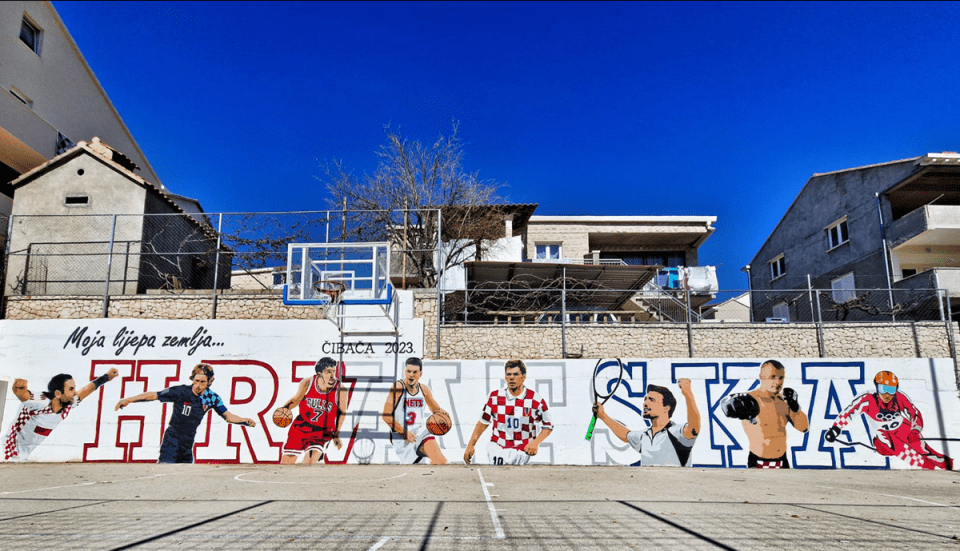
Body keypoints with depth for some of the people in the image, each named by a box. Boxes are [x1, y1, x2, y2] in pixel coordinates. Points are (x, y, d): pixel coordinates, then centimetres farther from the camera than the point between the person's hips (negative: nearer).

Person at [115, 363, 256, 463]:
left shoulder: (212, 398, -4)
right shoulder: (181, 391, -14)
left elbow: (227, 416, 0)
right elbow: (154, 395, -12)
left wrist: (246, 421, -15)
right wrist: (129, 400, -18)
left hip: (188, 443, 5)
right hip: (172, 439, -4)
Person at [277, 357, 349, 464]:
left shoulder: (340, 390, -15)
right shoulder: (307, 383, -11)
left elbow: (341, 412, 0)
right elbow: (296, 399, 8)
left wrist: (336, 435, 4)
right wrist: (285, 407, -12)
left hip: (322, 432, -2)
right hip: (301, 427, 2)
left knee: (309, 463, -24)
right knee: (286, 463, 12)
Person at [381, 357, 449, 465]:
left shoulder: (424, 389, 6)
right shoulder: (398, 387, -10)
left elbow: (436, 409, 21)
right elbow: (386, 416, -14)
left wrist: (442, 413, -3)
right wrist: (404, 433, -16)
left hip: (421, 432, 3)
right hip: (401, 438, -3)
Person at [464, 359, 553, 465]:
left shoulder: (536, 400, -4)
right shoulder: (495, 397, 2)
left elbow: (548, 427, 6)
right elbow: (483, 422, 11)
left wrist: (536, 443, -10)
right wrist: (470, 446, 7)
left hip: (522, 451, 0)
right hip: (497, 447, 1)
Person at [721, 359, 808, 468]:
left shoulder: (783, 399, 3)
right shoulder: (751, 399, -19)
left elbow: (804, 427, 6)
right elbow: (725, 403, -41)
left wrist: (795, 408, -12)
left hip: (782, 463, 6)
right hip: (758, 464, -6)